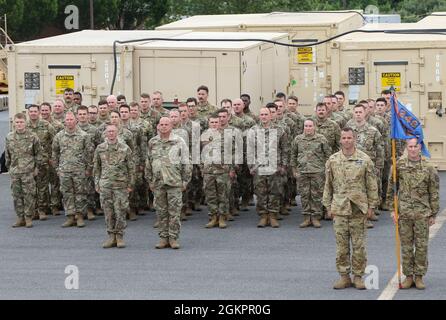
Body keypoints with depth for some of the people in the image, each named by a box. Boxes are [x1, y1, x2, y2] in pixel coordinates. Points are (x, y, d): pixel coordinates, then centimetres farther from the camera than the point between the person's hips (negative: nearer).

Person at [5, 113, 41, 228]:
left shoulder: (32, 137, -2)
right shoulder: (9, 137, 6)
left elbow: (38, 153, 3)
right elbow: (7, 154, 14)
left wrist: (36, 167, 0)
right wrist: (9, 167, 11)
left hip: (28, 171, -3)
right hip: (14, 171, 3)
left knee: (29, 195, -3)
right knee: (17, 195, 6)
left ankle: (28, 217, 5)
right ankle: (20, 218, 13)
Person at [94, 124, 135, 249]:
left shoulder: (125, 148, 0)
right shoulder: (100, 149, 6)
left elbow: (131, 167, 3)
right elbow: (96, 168, 12)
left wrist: (130, 184, -1)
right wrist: (97, 184, 7)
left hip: (121, 185, -2)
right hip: (105, 185, 2)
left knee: (120, 212, -2)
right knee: (108, 212, 3)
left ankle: (120, 237, 8)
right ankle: (111, 237, 11)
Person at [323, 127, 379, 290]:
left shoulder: (364, 159, 1)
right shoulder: (332, 160, 6)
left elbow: (372, 185, 3)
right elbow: (328, 185, 11)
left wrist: (371, 205, 0)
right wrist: (328, 206, 7)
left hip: (358, 208, -1)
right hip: (339, 208, 1)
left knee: (359, 244, 2)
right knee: (341, 245, 3)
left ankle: (358, 276, 11)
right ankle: (344, 276, 12)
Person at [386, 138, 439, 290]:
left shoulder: (428, 167, 0)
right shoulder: (399, 165, 1)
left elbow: (434, 193, 4)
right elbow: (391, 188, 6)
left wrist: (433, 214, 3)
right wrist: (392, 209, 1)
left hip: (422, 213, 0)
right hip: (403, 213, 0)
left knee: (422, 246, 3)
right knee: (406, 246, 5)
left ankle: (419, 276, 13)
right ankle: (408, 276, 14)